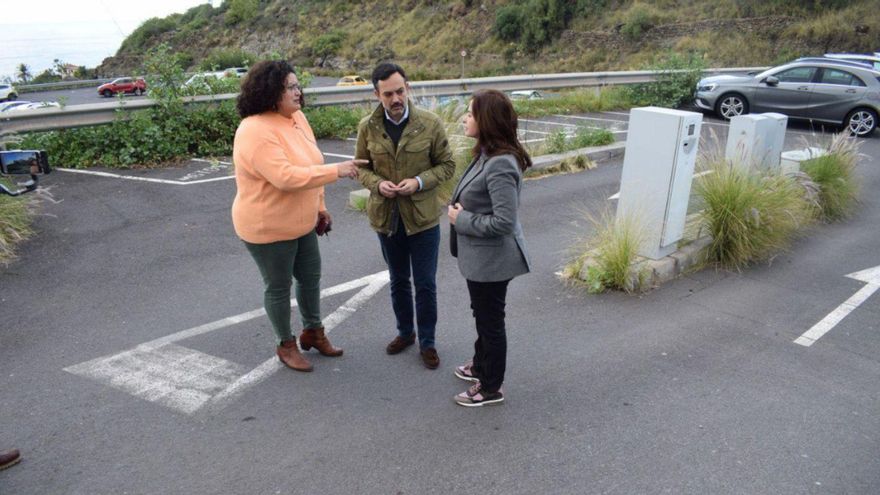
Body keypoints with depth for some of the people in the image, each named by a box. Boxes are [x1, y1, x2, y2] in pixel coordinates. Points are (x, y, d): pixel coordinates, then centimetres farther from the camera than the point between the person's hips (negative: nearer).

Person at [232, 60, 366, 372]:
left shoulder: (296, 117, 1)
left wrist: (319, 205, 13)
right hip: (268, 227, -8)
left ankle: (313, 332, 41)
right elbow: (286, 177, -35)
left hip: (301, 221, 8)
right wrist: (336, 171, -32)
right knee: (278, 286, 10)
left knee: (311, 276, 19)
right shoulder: (256, 131, -26)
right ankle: (286, 344, 31)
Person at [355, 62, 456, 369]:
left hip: (423, 217, -2)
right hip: (386, 216, 2)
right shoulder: (368, 127, -5)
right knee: (398, 280, 19)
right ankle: (405, 332, 40)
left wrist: (419, 182, -20)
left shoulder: (431, 123, -11)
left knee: (425, 284, 7)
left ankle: (427, 342, 26)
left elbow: (447, 165, -4)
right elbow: (361, 167, 6)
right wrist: (377, 184, -15)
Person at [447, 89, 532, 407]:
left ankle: (491, 388, 27)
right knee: (483, 315, 26)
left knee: (490, 321, 8)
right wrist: (460, 210, 0)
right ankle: (482, 366, 47)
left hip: (492, 259, -10)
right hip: (481, 256, 10)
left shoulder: (500, 165, -27)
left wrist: (462, 220, -20)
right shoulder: (488, 155, 4)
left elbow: (504, 222, -31)